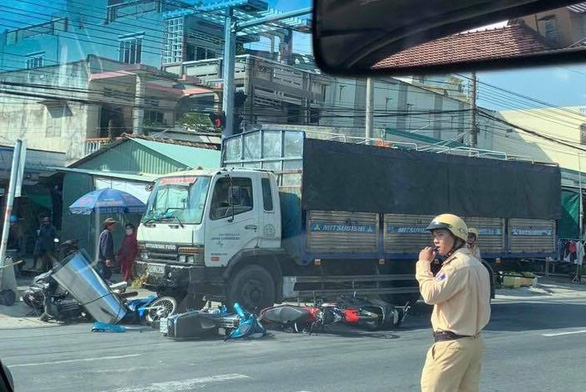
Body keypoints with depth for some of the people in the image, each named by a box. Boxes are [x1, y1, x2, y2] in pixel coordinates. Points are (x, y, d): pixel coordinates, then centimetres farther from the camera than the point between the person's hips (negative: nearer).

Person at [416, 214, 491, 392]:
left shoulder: (457, 265, -17)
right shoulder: (478, 266, 14)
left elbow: (431, 294, -20)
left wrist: (423, 264, -10)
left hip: (452, 344, -9)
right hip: (475, 342, 9)